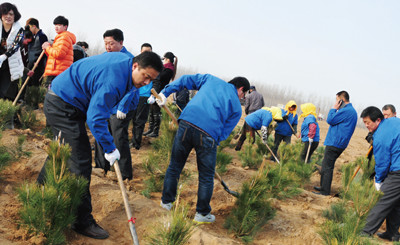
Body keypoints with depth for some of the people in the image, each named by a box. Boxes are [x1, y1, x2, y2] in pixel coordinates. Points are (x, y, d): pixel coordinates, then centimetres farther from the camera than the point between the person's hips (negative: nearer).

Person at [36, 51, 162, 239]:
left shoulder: (125, 60, 0)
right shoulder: (113, 81, -32)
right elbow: (95, 118, -31)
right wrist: (110, 149, -24)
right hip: (63, 107, -11)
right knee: (79, 161, -12)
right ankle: (82, 221, -6)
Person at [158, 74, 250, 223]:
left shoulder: (211, 79, 24)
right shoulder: (237, 107, 17)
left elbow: (186, 80, 18)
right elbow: (224, 132, 13)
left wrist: (165, 92, 17)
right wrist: (213, 142, 22)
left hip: (186, 122, 3)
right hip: (208, 133, -2)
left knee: (175, 166, 20)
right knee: (206, 177, 15)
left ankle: (166, 201, 34)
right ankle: (202, 213, 25)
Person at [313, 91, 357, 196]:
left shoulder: (346, 110, -16)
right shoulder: (351, 110, 17)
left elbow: (330, 120, -13)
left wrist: (334, 108, -5)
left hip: (335, 143, -11)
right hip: (337, 143, 11)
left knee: (327, 167, -8)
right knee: (326, 166, 19)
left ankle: (325, 191, -6)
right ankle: (323, 187, 27)